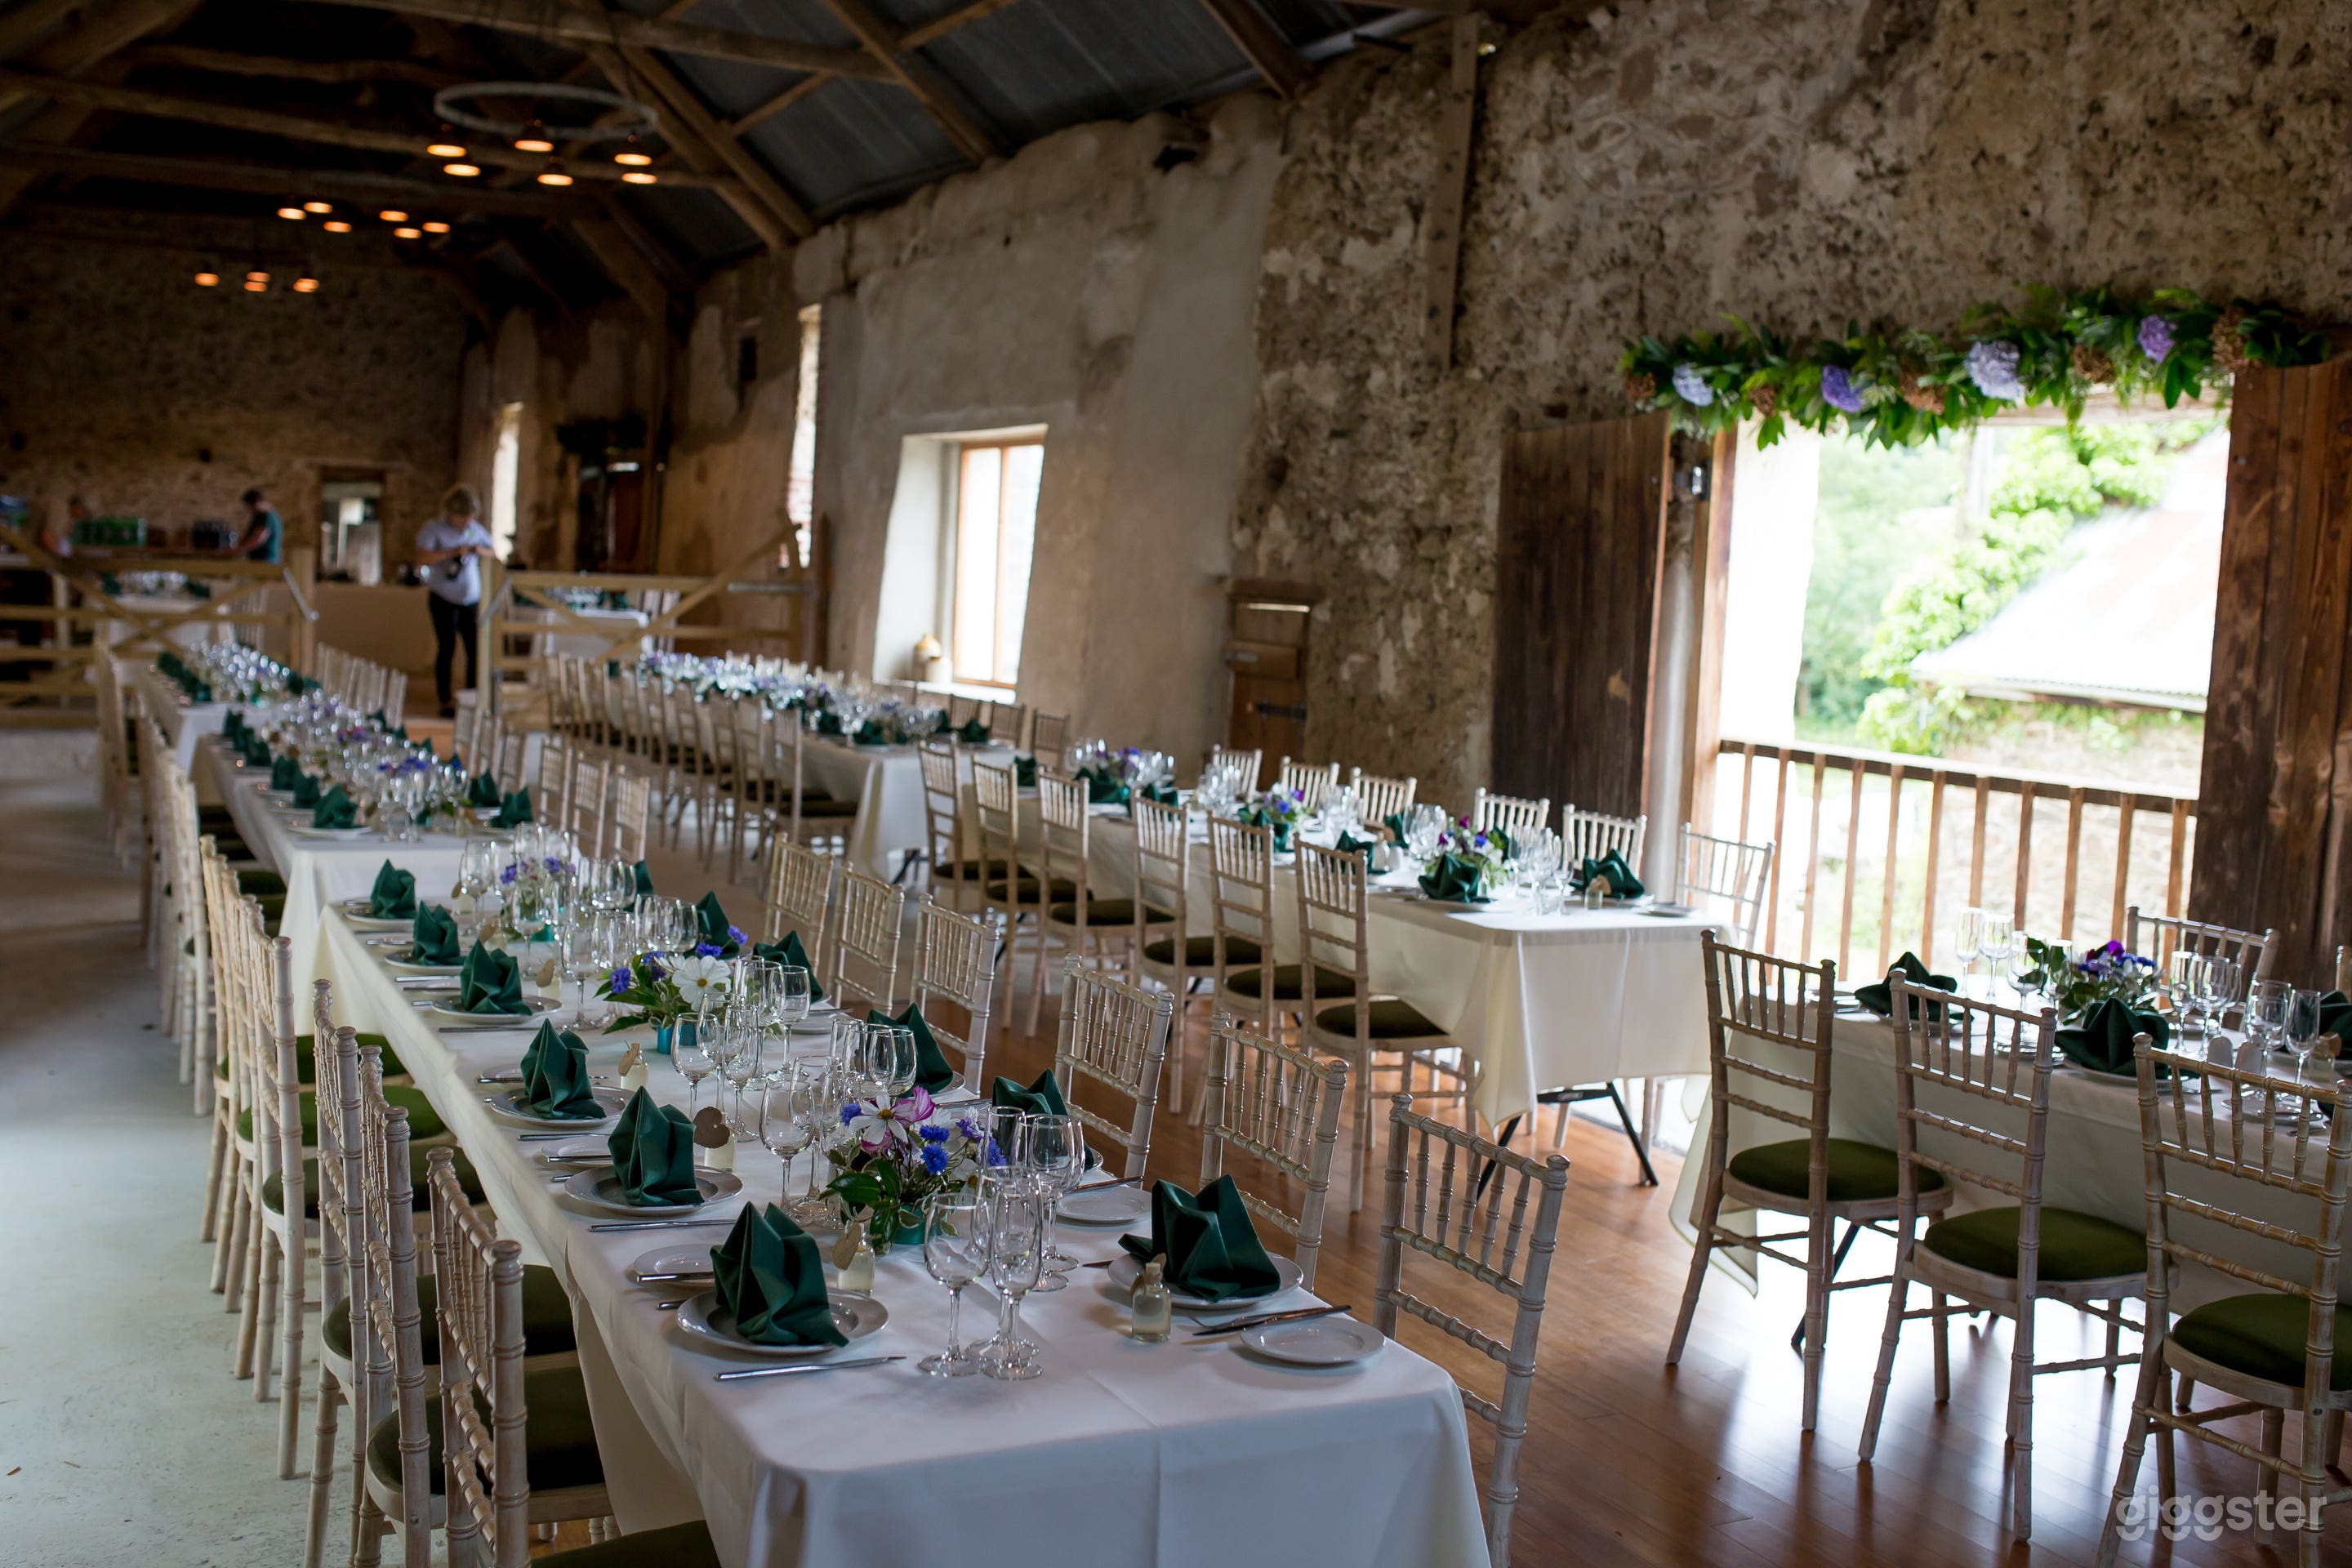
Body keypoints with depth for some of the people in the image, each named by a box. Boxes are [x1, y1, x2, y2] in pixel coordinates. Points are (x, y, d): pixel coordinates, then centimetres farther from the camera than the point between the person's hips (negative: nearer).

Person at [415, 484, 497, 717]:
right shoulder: (434, 529, -4)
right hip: (444, 599, -4)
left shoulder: (476, 529, 10)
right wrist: (453, 552, -23)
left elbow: (496, 550, 18)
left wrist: (482, 551, -4)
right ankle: (446, 701, 4)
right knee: (447, 648, -3)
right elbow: (422, 558, -17)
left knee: (476, 648, -1)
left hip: (471, 599, 5)